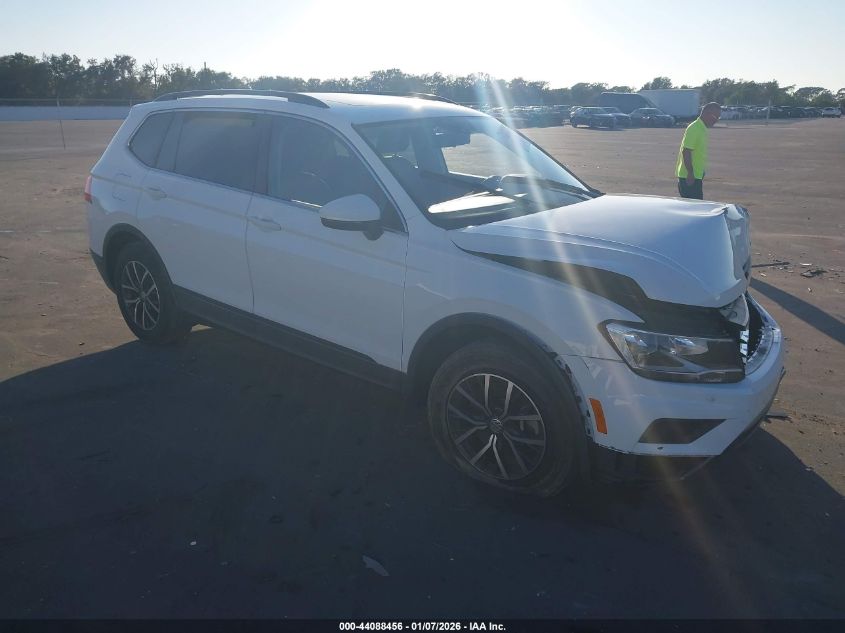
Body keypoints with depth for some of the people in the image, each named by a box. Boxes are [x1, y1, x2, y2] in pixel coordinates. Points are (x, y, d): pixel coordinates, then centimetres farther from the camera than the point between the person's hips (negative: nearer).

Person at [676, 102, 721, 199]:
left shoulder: (702, 129, 16)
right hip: (689, 176, -10)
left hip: (696, 176, 10)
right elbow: (686, 151, -23)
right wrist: (690, 173, -25)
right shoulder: (694, 129, -16)